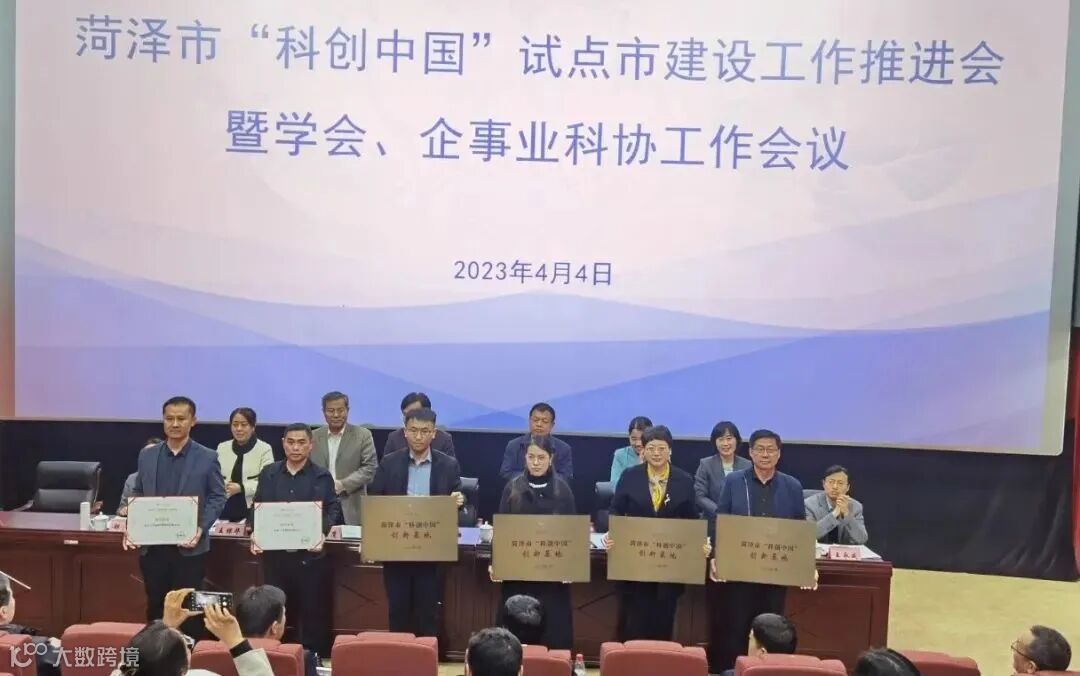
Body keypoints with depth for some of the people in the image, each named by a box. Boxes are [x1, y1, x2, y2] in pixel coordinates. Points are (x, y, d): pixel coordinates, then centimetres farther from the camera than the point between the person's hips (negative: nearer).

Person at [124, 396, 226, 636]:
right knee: (155, 605, 13)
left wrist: (201, 529, -15)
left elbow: (217, 497, -2)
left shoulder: (207, 458, -2)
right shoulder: (147, 455, 7)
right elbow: (138, 494, 13)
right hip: (152, 546, 3)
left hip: (189, 548, -3)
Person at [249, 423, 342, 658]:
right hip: (274, 553, 2)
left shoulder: (322, 477, 2)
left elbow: (333, 510, -1)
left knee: (312, 612, 4)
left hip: (309, 555, -2)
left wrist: (322, 533, -19)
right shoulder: (268, 473, 9)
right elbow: (257, 508, 10)